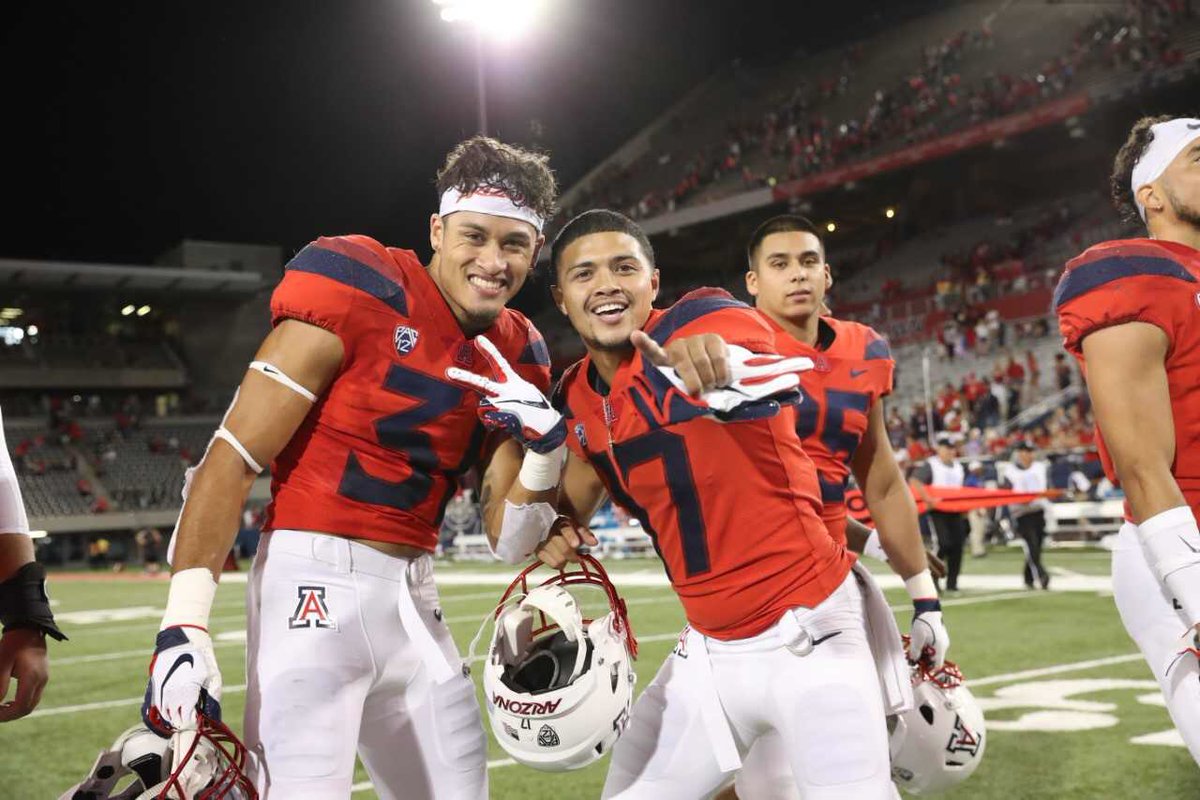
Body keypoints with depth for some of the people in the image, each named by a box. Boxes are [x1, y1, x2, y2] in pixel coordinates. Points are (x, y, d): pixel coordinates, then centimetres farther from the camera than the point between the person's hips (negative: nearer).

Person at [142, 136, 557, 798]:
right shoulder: (361, 289, -11)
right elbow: (233, 461, -13)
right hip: (315, 579, -7)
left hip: (414, 593, 7)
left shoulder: (518, 354, 9)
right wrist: (183, 625, -19)